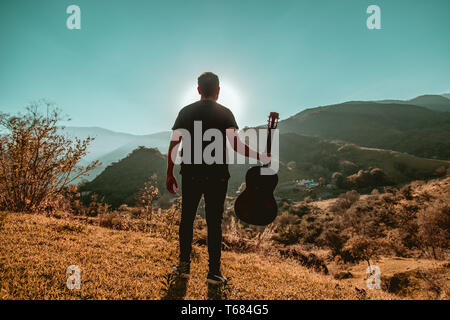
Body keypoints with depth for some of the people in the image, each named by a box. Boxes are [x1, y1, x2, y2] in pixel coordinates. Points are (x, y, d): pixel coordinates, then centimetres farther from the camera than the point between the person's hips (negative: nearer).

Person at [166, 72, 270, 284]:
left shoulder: (186, 112, 5)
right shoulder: (225, 113, -2)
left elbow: (173, 145, 2)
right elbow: (235, 145, -14)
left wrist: (169, 174, 7)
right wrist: (260, 157, -3)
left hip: (190, 175, 2)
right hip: (217, 175, -2)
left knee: (187, 219, 14)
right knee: (214, 222, 6)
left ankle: (184, 265, 21)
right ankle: (214, 272, 12)